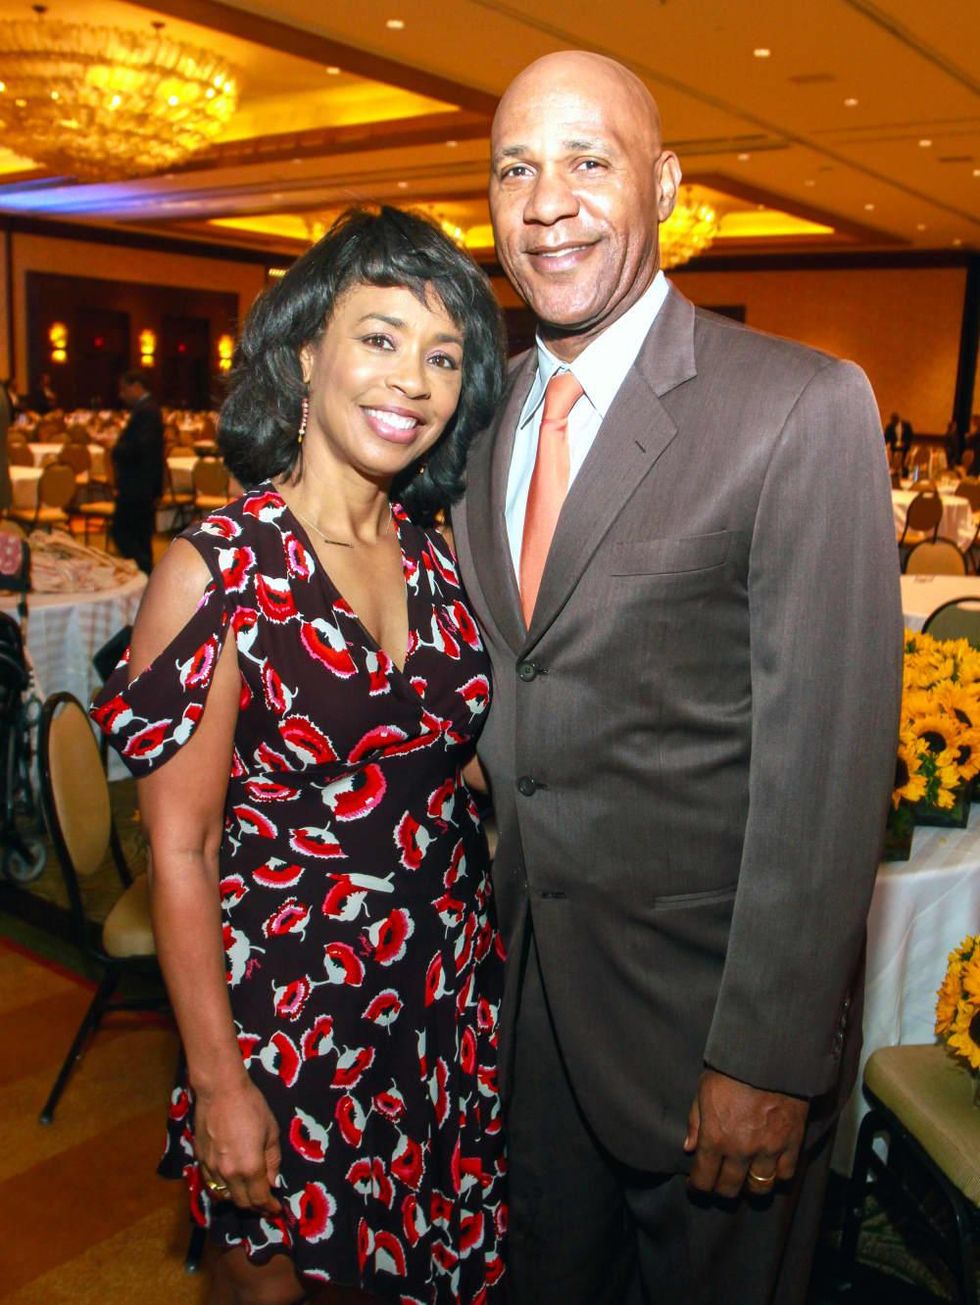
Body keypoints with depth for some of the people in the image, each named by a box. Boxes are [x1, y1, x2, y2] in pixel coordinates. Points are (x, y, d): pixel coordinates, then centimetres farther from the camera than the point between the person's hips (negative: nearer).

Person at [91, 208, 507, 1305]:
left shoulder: (432, 552, 0)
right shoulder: (216, 572, -16)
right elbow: (180, 849, -14)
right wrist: (219, 1082, -12)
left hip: (448, 991, 5)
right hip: (290, 1003, -5)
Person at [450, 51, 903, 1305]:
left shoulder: (802, 408, -16)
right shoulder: (484, 412, 4)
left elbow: (830, 755, -18)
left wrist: (769, 1055, -17)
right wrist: (488, 912, 9)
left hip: (710, 998, -5)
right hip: (532, 976, 6)